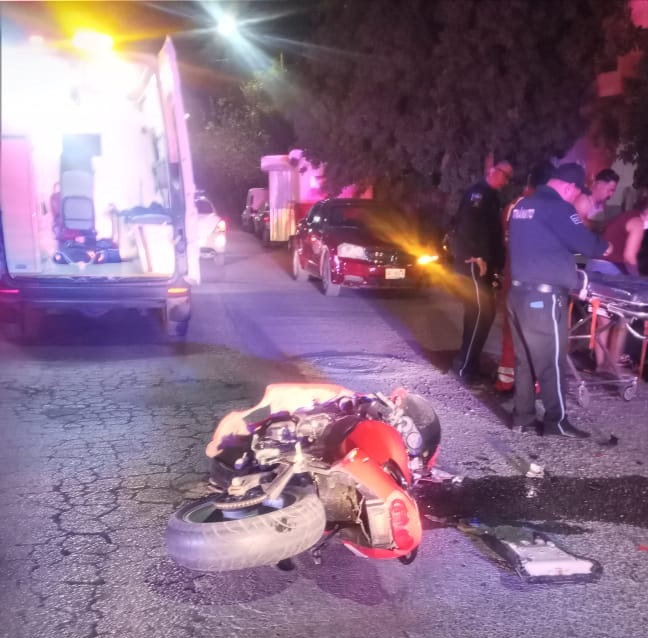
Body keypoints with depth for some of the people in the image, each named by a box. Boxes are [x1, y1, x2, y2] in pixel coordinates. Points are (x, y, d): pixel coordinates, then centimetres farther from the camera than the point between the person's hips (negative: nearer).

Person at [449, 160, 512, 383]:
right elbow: (467, 224, -21)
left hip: (483, 263, 10)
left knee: (478, 312, 12)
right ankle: (466, 366, -6)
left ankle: (465, 361, 21)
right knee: (482, 312, -11)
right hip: (473, 262, -10)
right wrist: (476, 256, -22)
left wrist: (495, 263, 12)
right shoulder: (478, 192, -8)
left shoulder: (491, 197, 22)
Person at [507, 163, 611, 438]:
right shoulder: (557, 207, -12)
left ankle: (523, 417, 18)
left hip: (518, 292, 8)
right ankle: (556, 421, 9)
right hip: (543, 296, -8)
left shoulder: (522, 206, 14)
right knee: (551, 362, 1)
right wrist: (603, 247, 9)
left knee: (524, 360, 13)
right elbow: (586, 242, -12)